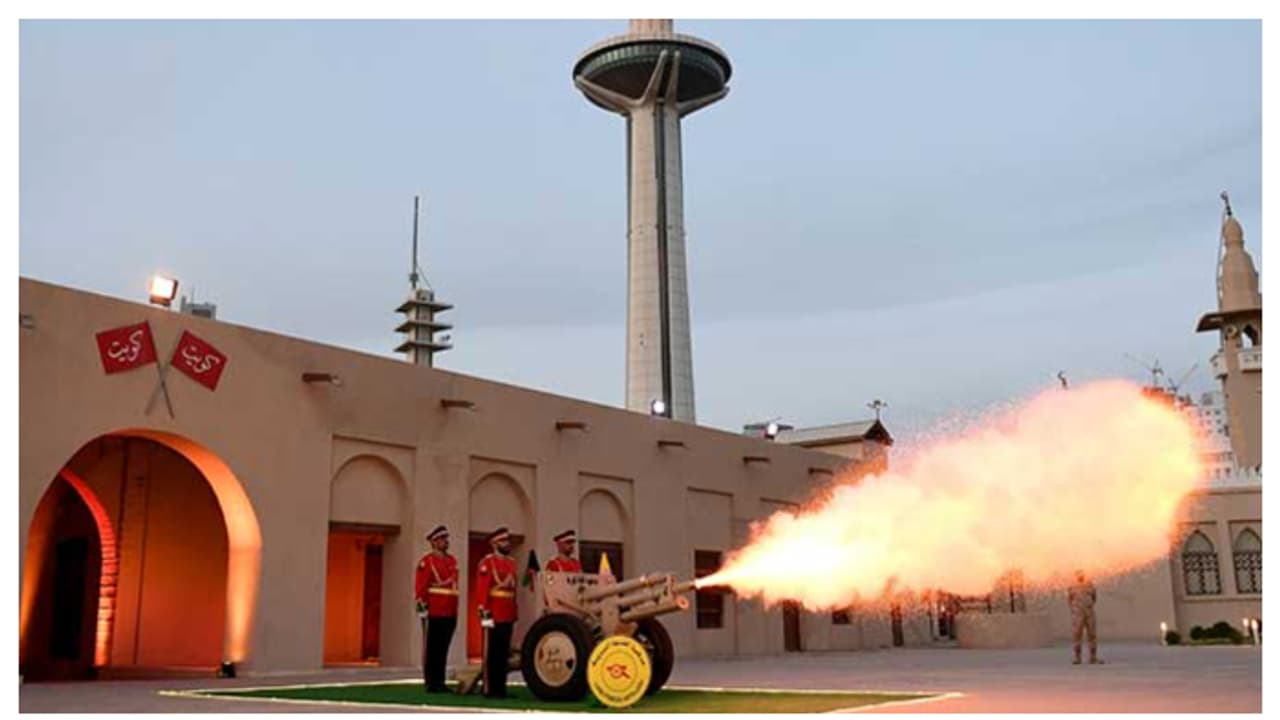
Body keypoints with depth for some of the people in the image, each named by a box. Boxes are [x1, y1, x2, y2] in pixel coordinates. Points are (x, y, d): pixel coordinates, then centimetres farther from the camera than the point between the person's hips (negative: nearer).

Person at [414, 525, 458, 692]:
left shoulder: (452, 561, 16)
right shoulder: (426, 561, -5)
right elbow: (420, 586, -11)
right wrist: (422, 605, -17)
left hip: (449, 613, 6)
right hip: (433, 613, -6)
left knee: (443, 650, 10)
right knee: (431, 649, 1)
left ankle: (440, 682, 15)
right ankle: (431, 683, 5)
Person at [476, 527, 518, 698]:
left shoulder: (512, 563, 16)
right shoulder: (487, 562, -6)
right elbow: (481, 589, -12)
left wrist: (514, 612, 16)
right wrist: (485, 613, -18)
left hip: (508, 616, 7)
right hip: (493, 616, -7)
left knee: (504, 654, 10)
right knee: (491, 654, -1)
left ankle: (501, 687, 15)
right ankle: (489, 689, 3)